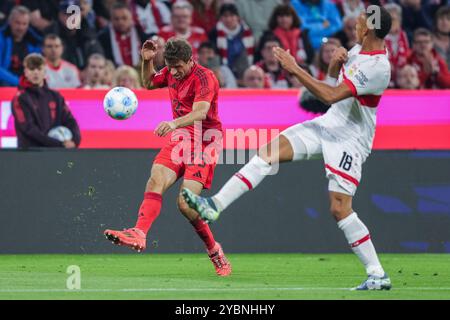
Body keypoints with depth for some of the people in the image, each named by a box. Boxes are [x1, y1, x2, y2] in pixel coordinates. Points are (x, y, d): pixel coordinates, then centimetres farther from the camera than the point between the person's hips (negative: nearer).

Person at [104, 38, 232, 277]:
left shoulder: (204, 78, -14)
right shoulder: (171, 73, 10)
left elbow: (200, 113, -31)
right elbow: (148, 83, 33)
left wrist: (174, 123, -48)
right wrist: (146, 61, 13)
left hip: (204, 141, -7)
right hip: (180, 140, 7)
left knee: (186, 204, -19)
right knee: (156, 180, -22)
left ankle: (214, 250, 2)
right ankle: (139, 234, -36)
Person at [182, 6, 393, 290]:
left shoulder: (378, 67, -25)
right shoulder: (359, 49, 4)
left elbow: (331, 95, -29)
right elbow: (335, 74, 25)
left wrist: (295, 69, -24)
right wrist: (336, 61, 0)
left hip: (349, 140, -9)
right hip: (328, 125, 9)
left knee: (340, 209, -13)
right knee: (269, 152, -6)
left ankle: (378, 275, -3)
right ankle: (216, 205, -9)